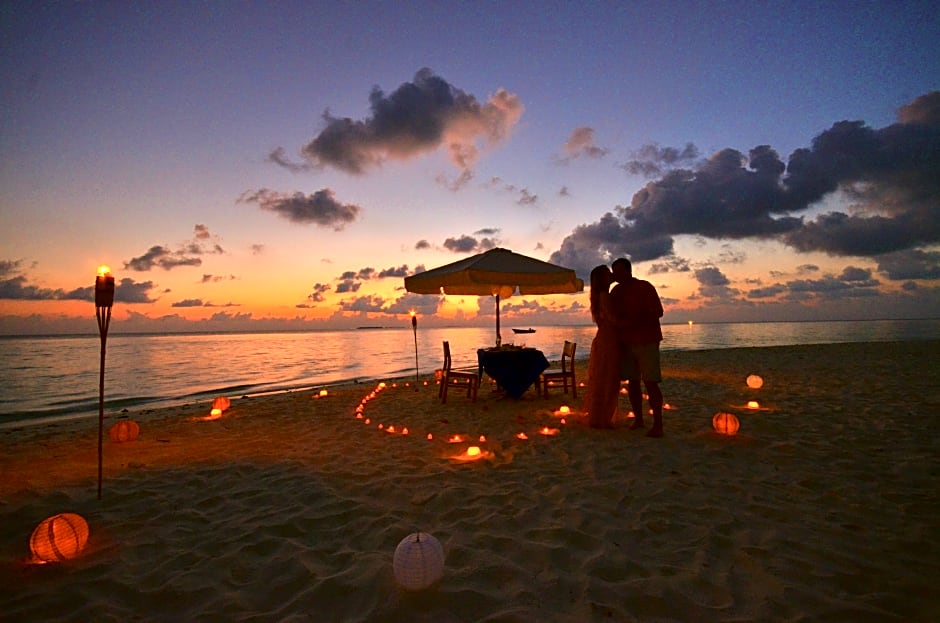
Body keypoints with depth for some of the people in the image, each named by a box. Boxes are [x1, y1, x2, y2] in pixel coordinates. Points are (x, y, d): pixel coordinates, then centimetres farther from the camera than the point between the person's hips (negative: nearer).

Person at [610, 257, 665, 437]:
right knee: (633, 381, 5)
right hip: (626, 343, 6)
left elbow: (658, 312, -12)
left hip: (646, 341, -5)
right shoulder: (616, 291, 11)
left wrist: (634, 322, -22)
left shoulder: (644, 287, -6)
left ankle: (658, 425, -7)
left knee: (650, 382, -9)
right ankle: (638, 420, 15)